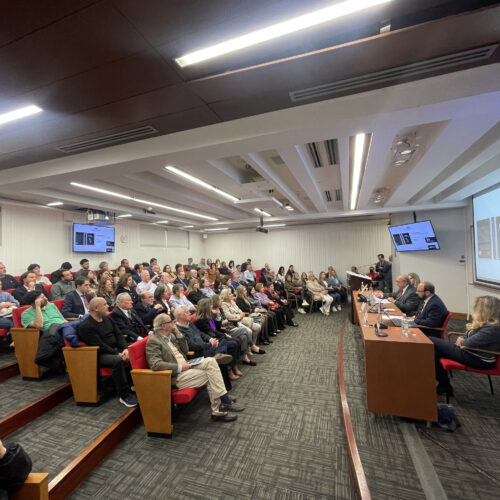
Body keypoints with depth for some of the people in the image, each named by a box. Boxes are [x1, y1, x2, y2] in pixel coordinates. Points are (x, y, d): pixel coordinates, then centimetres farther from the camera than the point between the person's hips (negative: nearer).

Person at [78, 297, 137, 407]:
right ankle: (124, 395, -23)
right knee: (118, 360, -35)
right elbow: (100, 346, -18)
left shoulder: (107, 319, 10)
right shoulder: (86, 326, -13)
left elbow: (118, 334, 8)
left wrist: (125, 349, -9)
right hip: (100, 355, -7)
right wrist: (118, 354, -20)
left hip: (116, 349, 7)